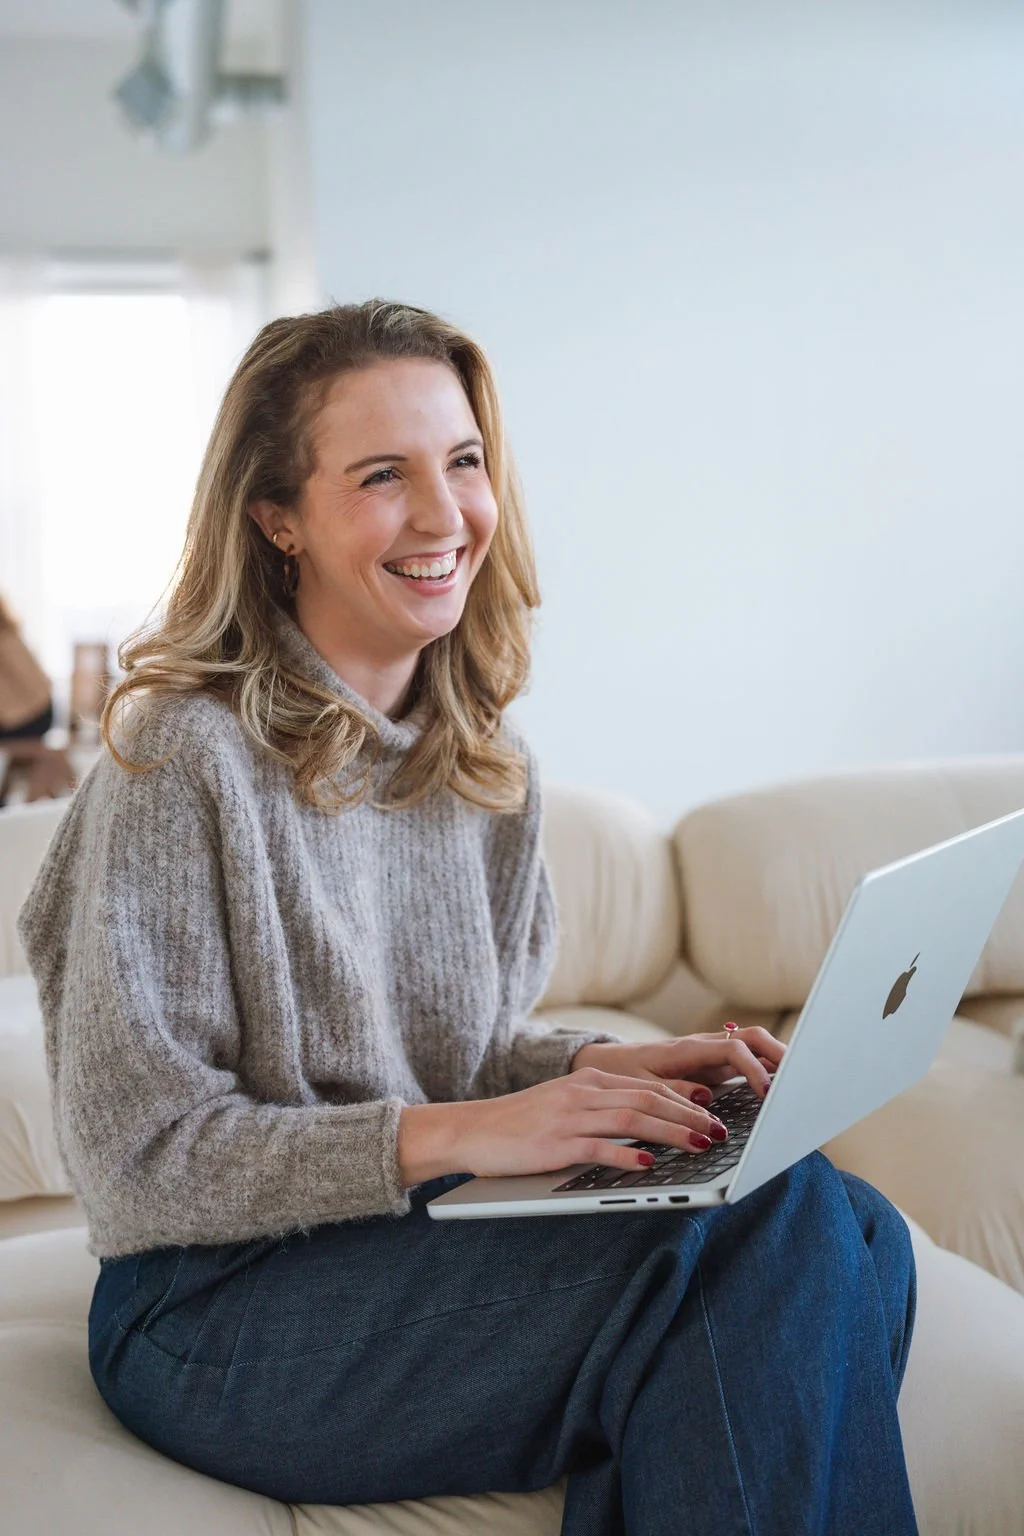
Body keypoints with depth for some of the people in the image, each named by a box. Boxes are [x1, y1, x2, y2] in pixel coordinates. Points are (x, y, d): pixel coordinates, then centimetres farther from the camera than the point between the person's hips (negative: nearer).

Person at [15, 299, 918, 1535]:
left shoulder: (483, 765, 8)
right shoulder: (184, 758, -14)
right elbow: (139, 1155, -15)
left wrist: (602, 1065, -6)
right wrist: (452, 1135, -24)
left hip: (432, 1243, 7)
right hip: (225, 1309, -7)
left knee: (857, 1233, -16)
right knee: (769, 1242, -23)